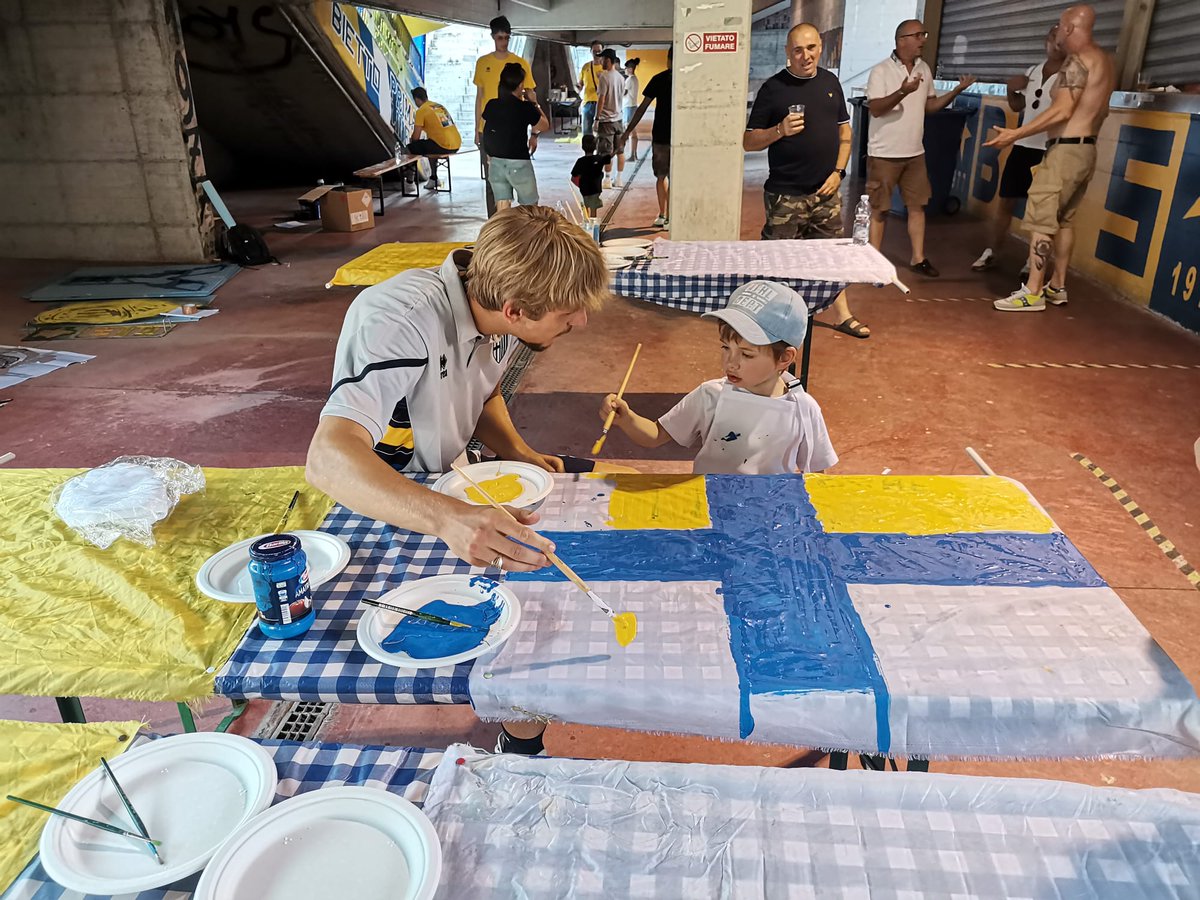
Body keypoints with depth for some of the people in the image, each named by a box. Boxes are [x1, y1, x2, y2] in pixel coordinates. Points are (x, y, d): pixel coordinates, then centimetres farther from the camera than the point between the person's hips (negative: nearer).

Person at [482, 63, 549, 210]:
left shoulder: (491, 105, 2)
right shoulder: (526, 108, -10)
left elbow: (486, 131, 11)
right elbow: (544, 126, 4)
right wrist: (535, 104, 16)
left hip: (495, 162, 4)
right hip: (518, 163, -4)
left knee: (502, 206, 7)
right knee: (530, 206, 10)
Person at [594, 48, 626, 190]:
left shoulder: (604, 77, -14)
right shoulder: (621, 77, 8)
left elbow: (601, 99, -15)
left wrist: (596, 119, -12)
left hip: (606, 120, -7)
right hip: (618, 119, 7)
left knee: (606, 153, -2)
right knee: (620, 151, 8)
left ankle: (607, 180, 2)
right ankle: (618, 179, 13)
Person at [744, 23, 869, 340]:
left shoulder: (830, 82, 8)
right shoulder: (772, 88, -6)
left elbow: (844, 130, 14)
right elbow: (748, 142, -5)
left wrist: (838, 172, 1)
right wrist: (780, 130, -22)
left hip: (826, 191, 5)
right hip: (785, 194, -5)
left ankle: (842, 315, 27)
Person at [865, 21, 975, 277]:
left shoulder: (924, 69, 9)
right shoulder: (881, 71, -11)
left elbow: (930, 105, 15)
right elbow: (875, 109, -20)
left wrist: (957, 90, 1)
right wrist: (903, 92, -34)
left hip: (915, 152, 6)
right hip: (884, 154, -6)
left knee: (917, 206, 9)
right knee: (879, 209, 0)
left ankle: (918, 258, 18)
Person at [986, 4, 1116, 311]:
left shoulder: (1078, 60, -13)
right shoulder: (1105, 60, 16)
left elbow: (1062, 112, -21)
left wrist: (1016, 134, -20)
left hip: (1065, 151, -10)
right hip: (1086, 151, 10)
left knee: (1040, 220, -9)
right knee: (1064, 219, 15)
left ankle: (1033, 292, -11)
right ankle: (1057, 286, 21)